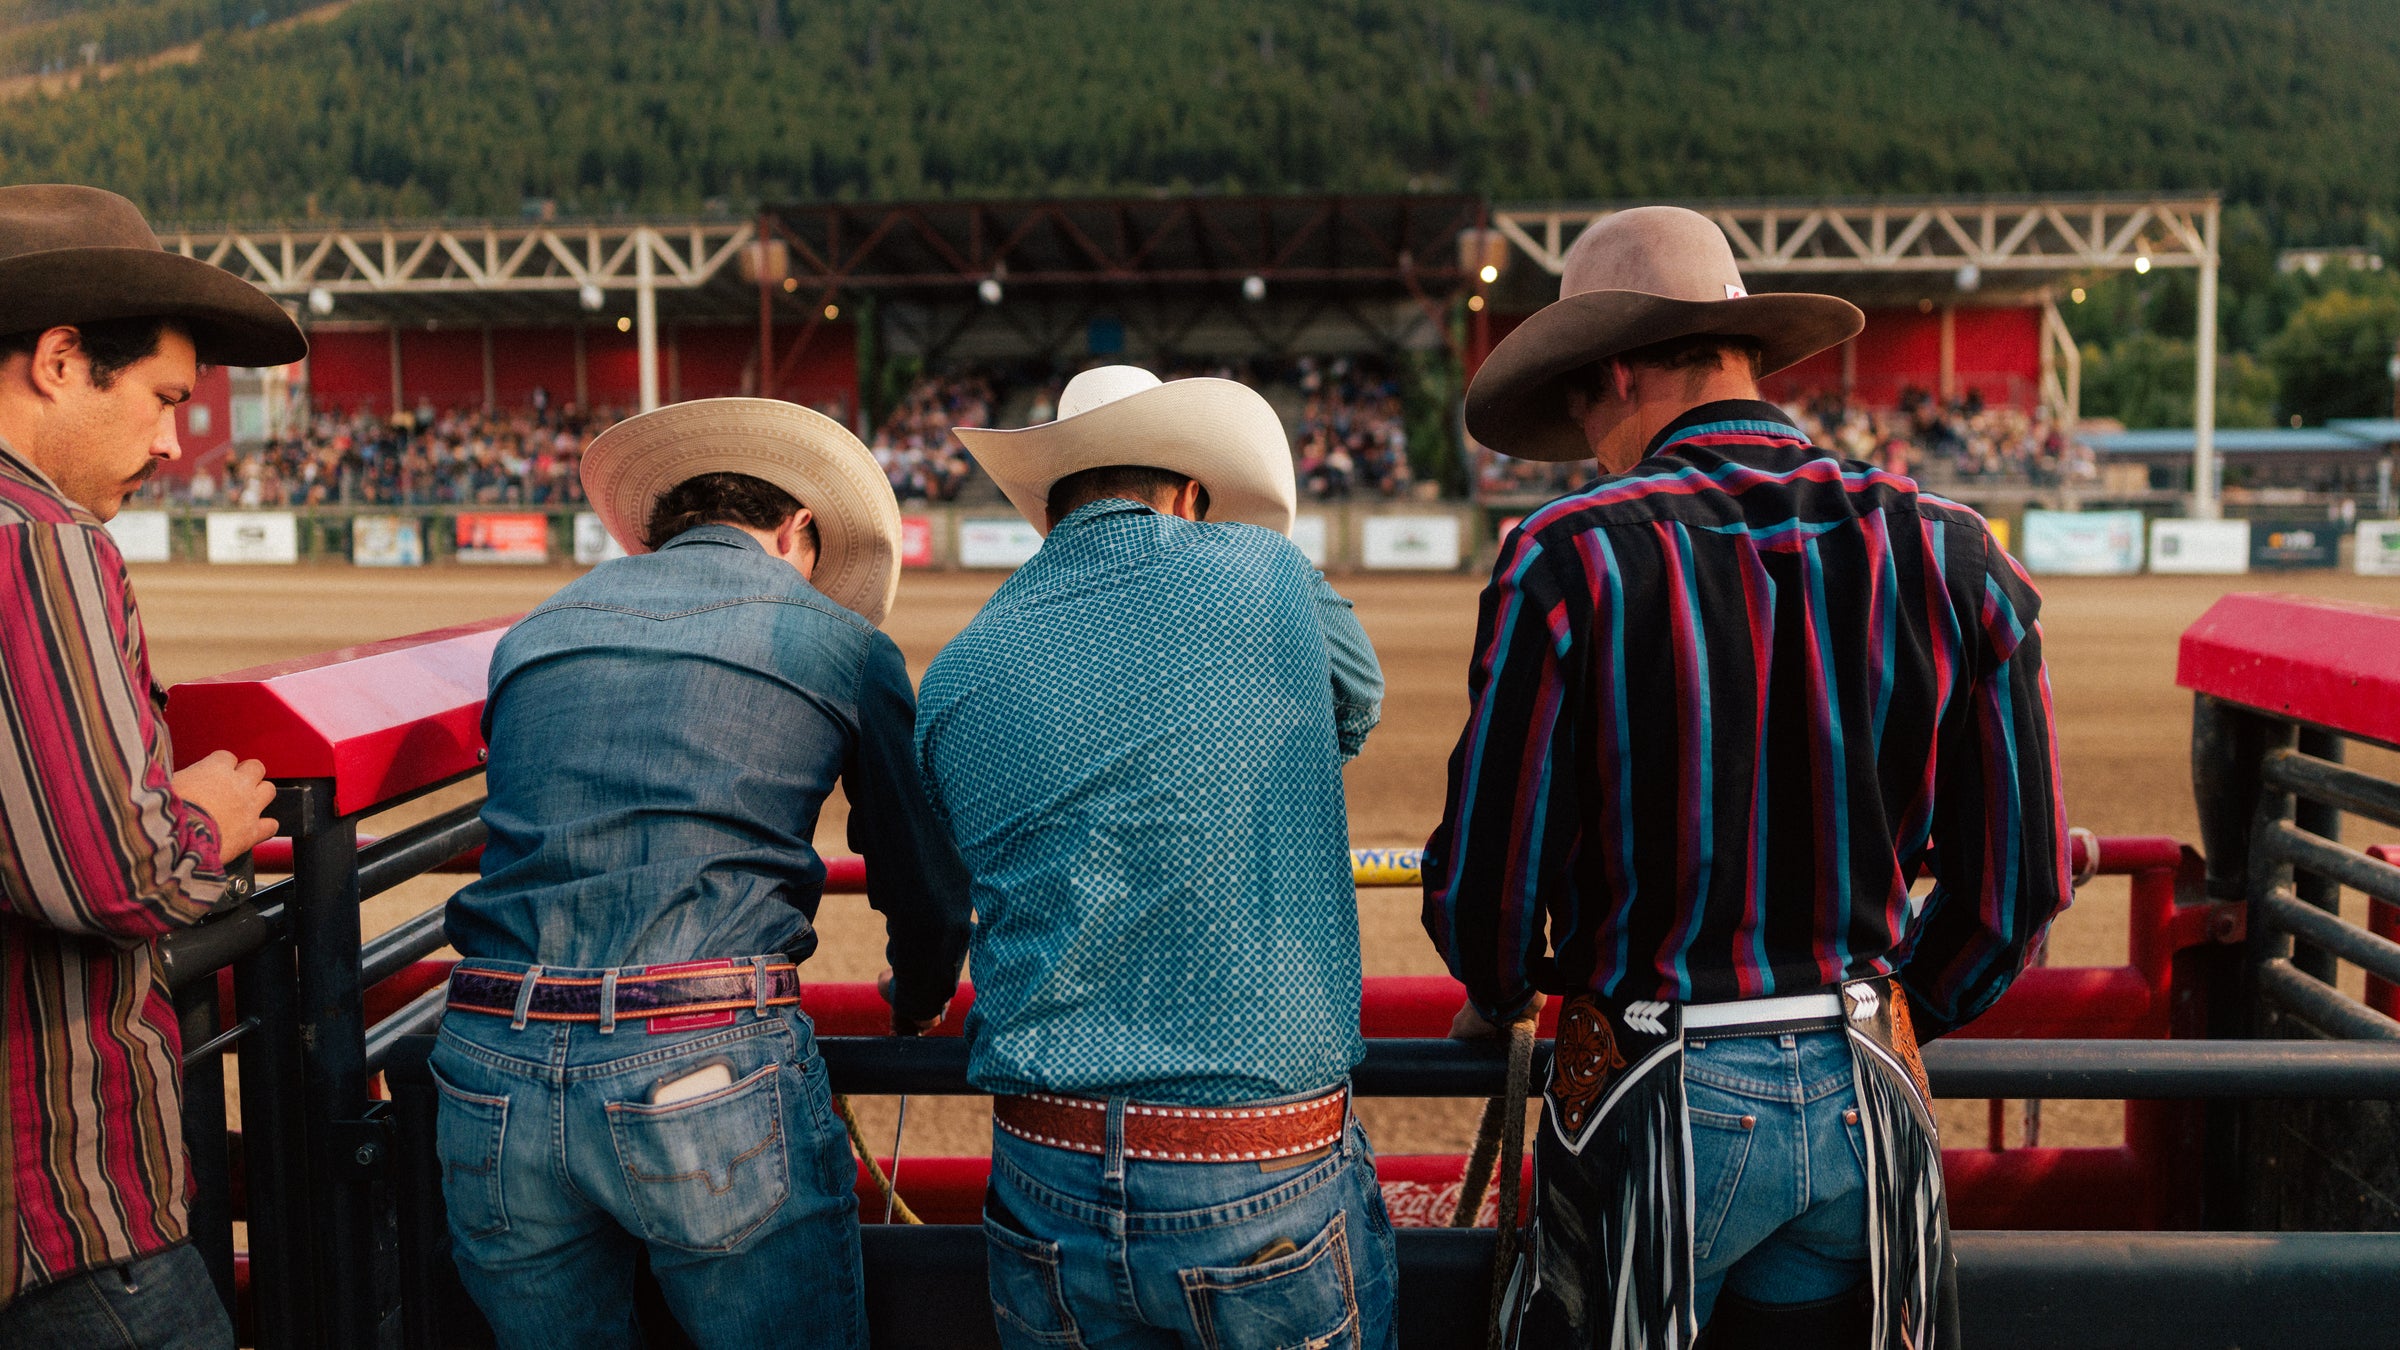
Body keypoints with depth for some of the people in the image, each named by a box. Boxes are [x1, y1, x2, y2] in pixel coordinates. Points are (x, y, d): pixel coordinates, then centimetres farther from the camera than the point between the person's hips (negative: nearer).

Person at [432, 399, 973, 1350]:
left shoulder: (533, 634, 21)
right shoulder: (840, 641, 11)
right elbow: (929, 887, 17)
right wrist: (915, 1013, 38)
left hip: (492, 1075, 5)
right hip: (712, 1069, -4)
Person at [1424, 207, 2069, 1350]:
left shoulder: (1569, 560, -13)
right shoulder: (1952, 557, -2)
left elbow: (1486, 880, -9)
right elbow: (2017, 878, 4)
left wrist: (1498, 996, 13)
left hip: (1660, 1103, -3)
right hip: (1864, 1097, 4)